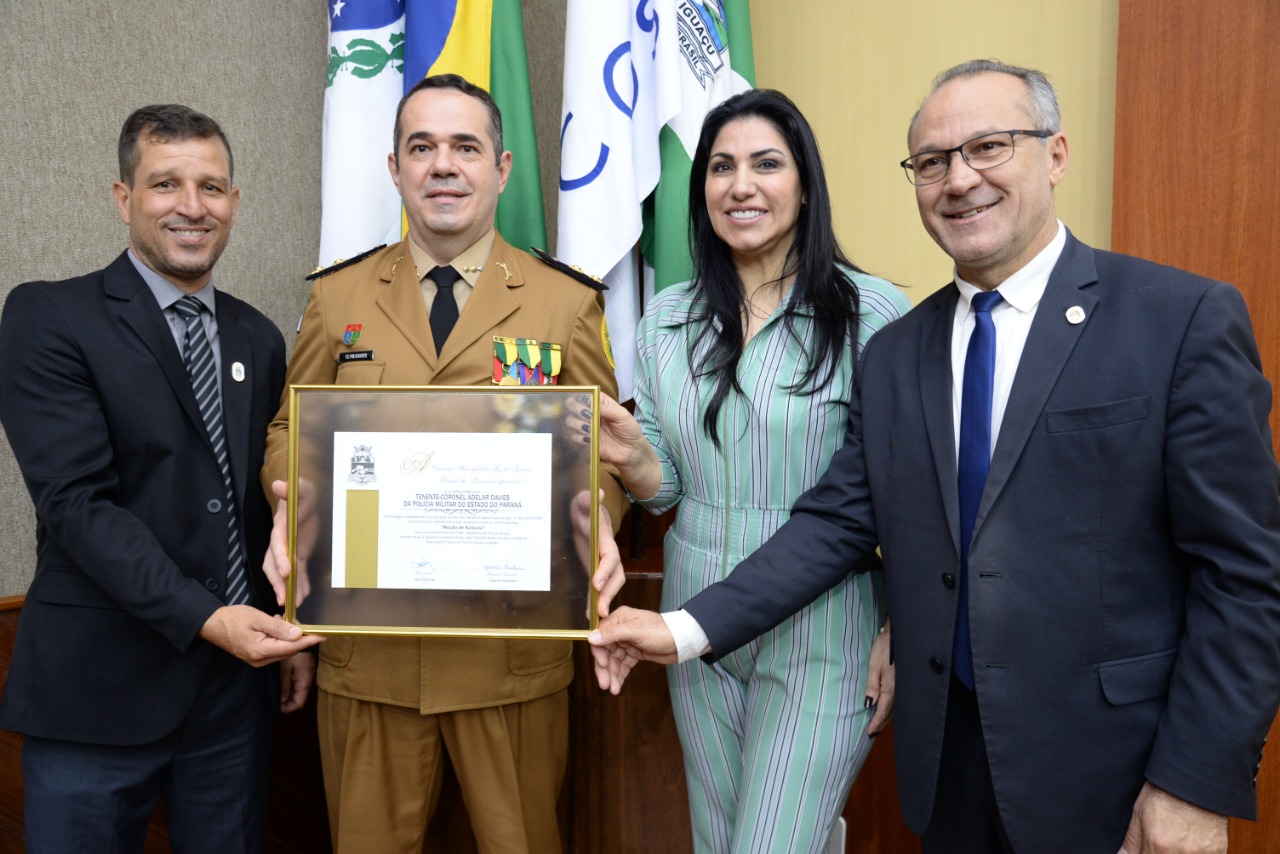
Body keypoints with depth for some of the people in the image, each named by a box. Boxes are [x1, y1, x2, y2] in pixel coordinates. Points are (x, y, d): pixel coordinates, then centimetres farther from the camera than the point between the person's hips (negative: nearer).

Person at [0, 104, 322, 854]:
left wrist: (290, 631, 9)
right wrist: (203, 617, -23)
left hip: (237, 678, 5)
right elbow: (76, 500, -15)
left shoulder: (258, 338, 9)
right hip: (101, 683, -4)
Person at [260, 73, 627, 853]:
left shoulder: (568, 304, 2)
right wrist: (293, 510, -10)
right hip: (365, 646, 2)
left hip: (513, 651, -1)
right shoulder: (337, 298, 7)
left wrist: (597, 524, -18)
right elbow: (291, 432, 11)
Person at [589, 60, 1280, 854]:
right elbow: (836, 522, 0)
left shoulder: (1188, 319, -10)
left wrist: (1198, 784, -12)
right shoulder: (895, 354, 4)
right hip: (946, 757, 5)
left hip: (1110, 773, -4)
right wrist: (688, 628, -9)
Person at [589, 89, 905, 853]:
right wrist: (634, 457, -13)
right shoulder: (668, 319, 3)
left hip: (820, 636, -5)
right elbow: (667, 488, 7)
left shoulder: (872, 312, -12)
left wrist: (900, 638, -6)